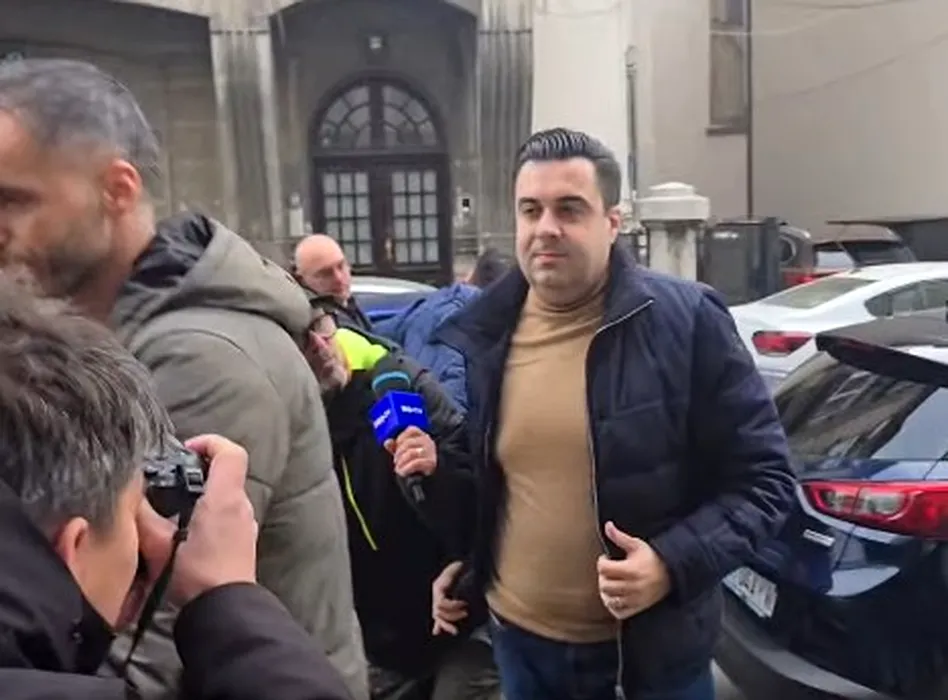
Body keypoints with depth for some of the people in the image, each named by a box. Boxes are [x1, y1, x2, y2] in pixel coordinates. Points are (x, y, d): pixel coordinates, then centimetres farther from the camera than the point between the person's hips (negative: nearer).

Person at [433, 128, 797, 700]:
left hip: (652, 650, -3)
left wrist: (676, 563, -22)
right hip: (519, 639, 4)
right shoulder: (481, 336, -1)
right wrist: (461, 567, 6)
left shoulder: (686, 321, -14)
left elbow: (763, 477, -10)